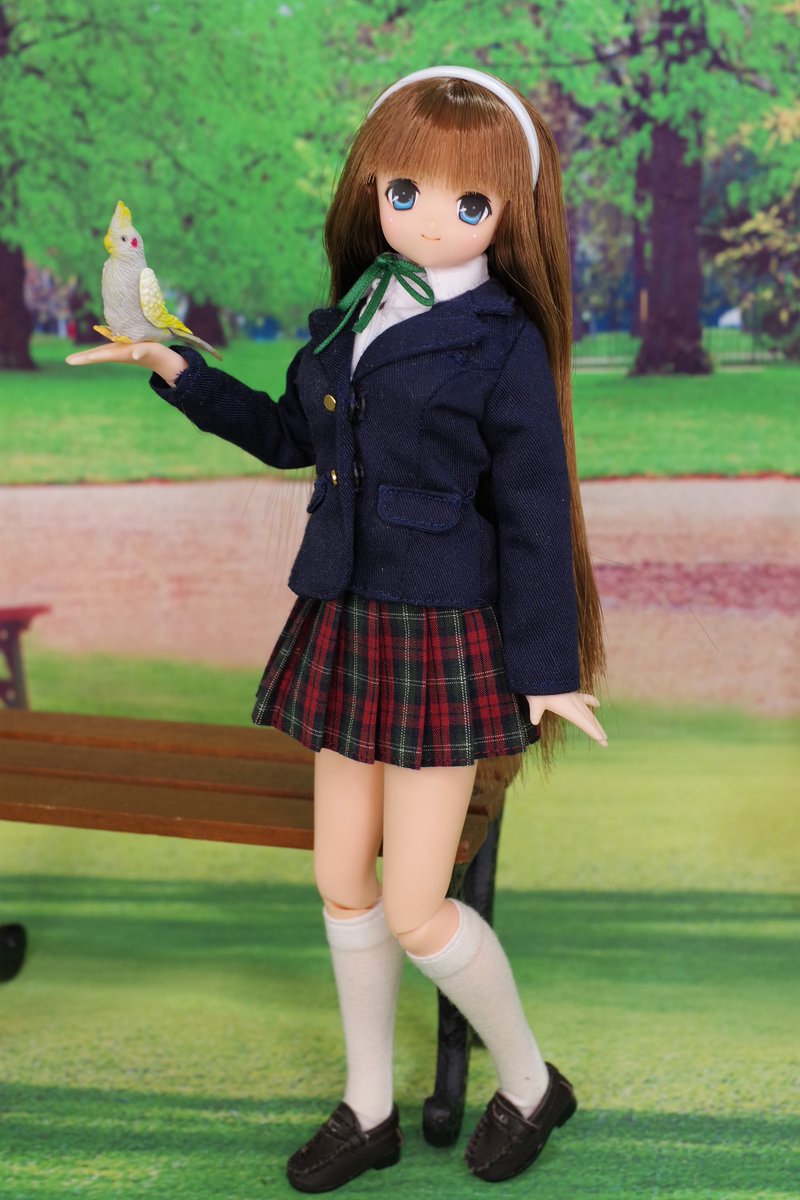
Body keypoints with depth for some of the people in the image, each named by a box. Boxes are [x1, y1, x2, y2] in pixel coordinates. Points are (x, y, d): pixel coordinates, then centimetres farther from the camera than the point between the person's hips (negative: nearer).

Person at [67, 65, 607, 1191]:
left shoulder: (502, 343, -11)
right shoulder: (352, 315, 7)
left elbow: (534, 515, -9)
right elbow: (289, 435, 23)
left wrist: (549, 668, -9)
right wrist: (177, 370, 18)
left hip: (443, 636, -7)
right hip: (344, 624, 7)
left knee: (414, 913, -4)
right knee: (343, 885, 12)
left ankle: (530, 1082, 22)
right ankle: (369, 1109, 29)